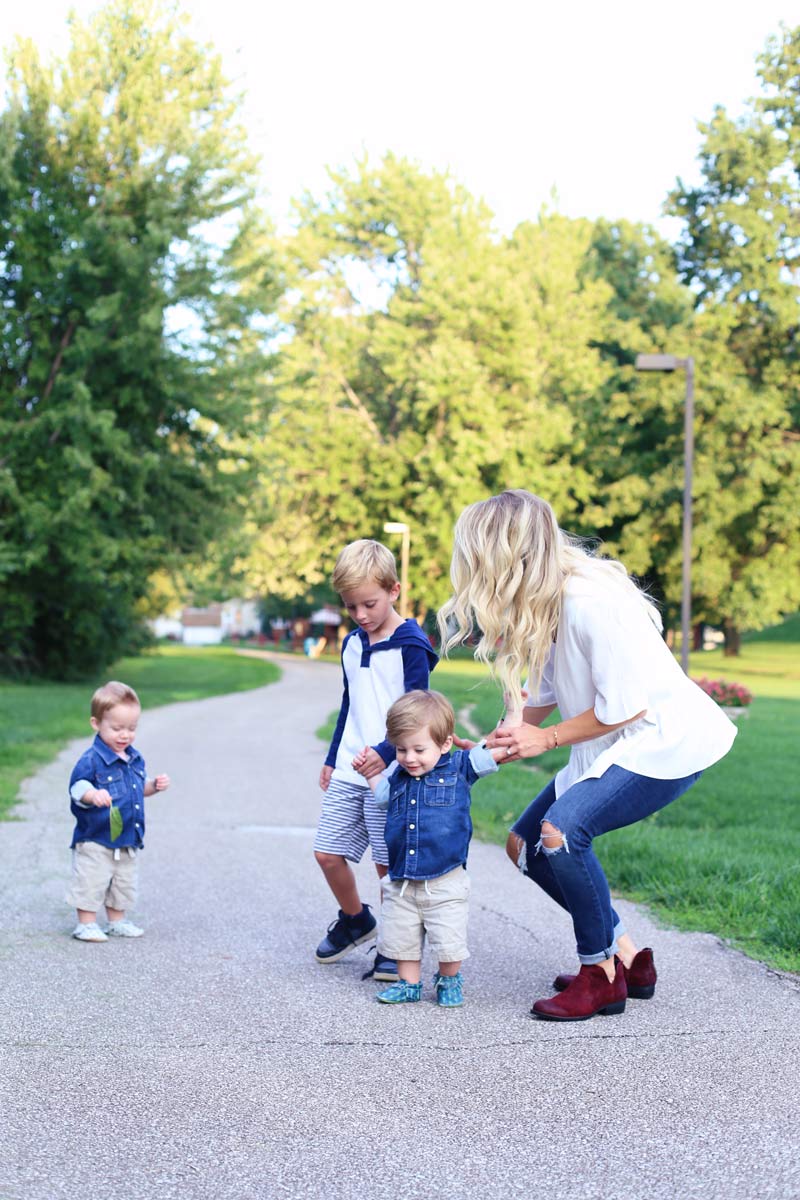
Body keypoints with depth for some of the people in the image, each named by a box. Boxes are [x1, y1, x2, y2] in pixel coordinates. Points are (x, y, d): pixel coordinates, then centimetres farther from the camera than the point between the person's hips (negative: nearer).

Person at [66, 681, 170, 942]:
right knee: (91, 883, -3)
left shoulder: (135, 758, 8)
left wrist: (153, 786, 4)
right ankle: (86, 925, 10)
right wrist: (92, 795, -41)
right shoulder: (91, 760, -17)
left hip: (128, 840, 7)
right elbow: (78, 787, -23)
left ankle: (117, 922, 31)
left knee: (125, 884, 17)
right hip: (95, 840, -7)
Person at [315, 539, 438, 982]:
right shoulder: (352, 644, 13)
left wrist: (386, 753, -26)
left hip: (390, 774, -7)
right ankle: (355, 921, 29)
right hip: (348, 773, 7)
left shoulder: (410, 646, -9)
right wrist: (332, 758, 25)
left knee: (389, 864, -3)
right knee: (328, 853, 5)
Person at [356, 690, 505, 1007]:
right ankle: (408, 984, 30)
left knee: (449, 941, 1)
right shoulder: (398, 777, 5)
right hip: (401, 882, 4)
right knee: (400, 937, 10)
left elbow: (498, 750, -4)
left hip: (445, 882, -4)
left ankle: (449, 981, 27)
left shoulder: (458, 767, -5)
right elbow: (382, 796, 22)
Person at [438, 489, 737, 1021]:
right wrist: (492, 750, 4)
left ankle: (603, 975, -10)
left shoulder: (589, 600, -27)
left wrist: (547, 738, -13)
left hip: (667, 738, -10)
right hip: (613, 746, 10)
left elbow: (624, 705, -24)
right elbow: (543, 696, 11)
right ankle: (627, 954, 16)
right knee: (525, 844, 7)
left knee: (562, 831, -28)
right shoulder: (541, 603, 1)